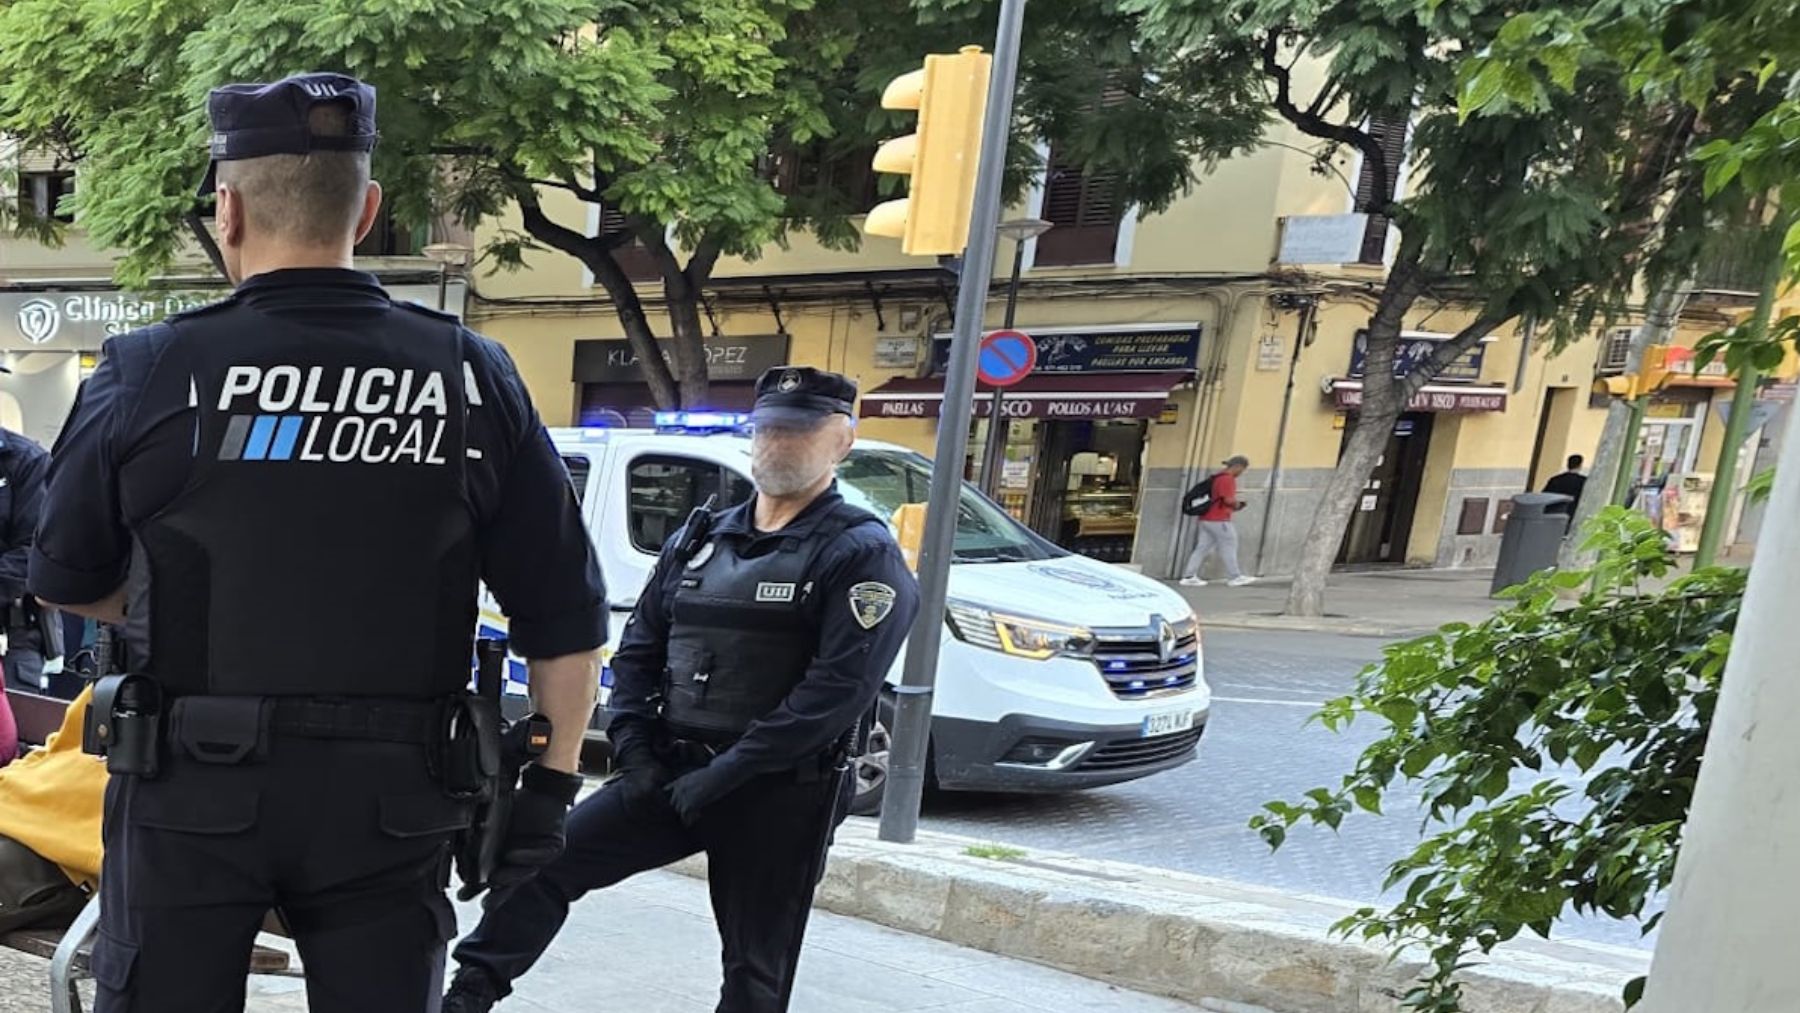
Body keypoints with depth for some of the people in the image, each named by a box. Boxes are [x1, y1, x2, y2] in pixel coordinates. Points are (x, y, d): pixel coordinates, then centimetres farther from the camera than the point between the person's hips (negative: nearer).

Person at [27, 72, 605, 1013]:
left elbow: (66, 580, 7)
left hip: (192, 789, 0)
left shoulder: (145, 373, -8)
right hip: (391, 795, 1)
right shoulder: (473, 377, -6)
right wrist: (553, 781, 4)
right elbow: (563, 611, -4)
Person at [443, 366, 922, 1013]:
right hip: (669, 771, 5)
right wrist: (633, 748, 0)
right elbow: (638, 648, 15)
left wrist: (723, 774, -19)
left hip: (781, 795, -5)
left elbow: (840, 687, -19)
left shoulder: (861, 554, -9)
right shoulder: (698, 540, 11)